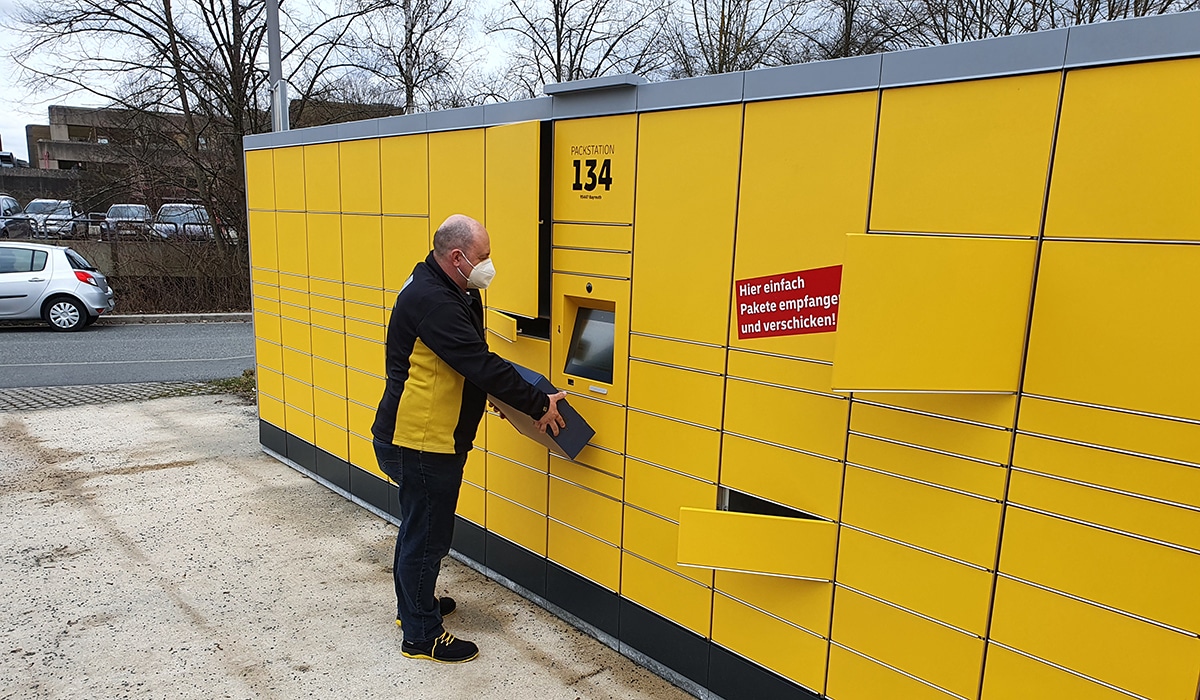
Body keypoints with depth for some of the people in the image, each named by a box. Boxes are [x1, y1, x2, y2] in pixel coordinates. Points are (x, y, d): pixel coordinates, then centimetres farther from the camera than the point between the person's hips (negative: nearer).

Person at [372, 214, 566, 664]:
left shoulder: (442, 290, 8)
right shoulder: (433, 302, -25)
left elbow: (474, 361, 13)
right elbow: (482, 365, -28)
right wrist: (537, 405, -20)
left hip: (415, 436, 11)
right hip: (422, 441, -11)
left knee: (419, 526, 24)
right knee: (427, 534, 2)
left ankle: (413, 604, 42)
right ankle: (421, 636, 18)